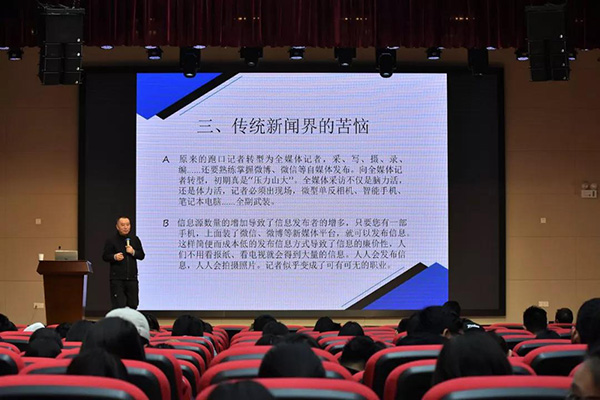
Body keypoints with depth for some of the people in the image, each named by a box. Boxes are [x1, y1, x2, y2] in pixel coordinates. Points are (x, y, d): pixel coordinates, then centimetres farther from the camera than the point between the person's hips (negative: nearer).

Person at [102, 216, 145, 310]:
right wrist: (114, 257, -19)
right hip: (117, 278, -4)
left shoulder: (135, 239, 11)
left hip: (132, 277, 4)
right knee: (118, 305, -9)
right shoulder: (111, 240, 0)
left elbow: (142, 255, 13)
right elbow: (105, 256, 0)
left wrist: (133, 252, -7)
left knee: (133, 305, 6)